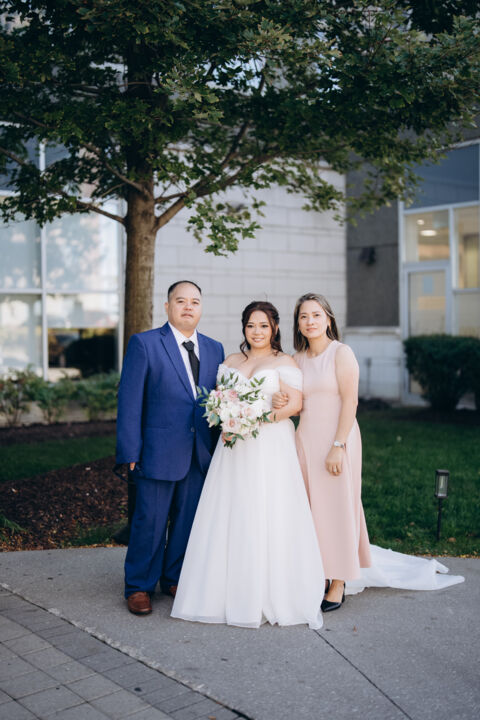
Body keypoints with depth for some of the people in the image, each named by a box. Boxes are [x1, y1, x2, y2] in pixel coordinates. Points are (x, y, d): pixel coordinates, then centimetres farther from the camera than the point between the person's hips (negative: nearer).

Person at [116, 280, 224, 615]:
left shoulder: (214, 349, 11)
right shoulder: (144, 343, -4)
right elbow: (130, 401, -7)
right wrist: (130, 451, -11)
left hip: (201, 454, 5)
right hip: (159, 451, -4)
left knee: (188, 519, 13)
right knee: (150, 522, 3)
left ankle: (175, 578, 31)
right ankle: (139, 586, 20)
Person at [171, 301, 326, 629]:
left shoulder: (285, 362, 3)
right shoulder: (232, 361, 16)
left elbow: (294, 404, -7)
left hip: (271, 447, -4)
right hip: (234, 446, 4)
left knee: (270, 519, -4)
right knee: (230, 518, 2)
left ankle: (274, 594, 6)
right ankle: (231, 591, 10)